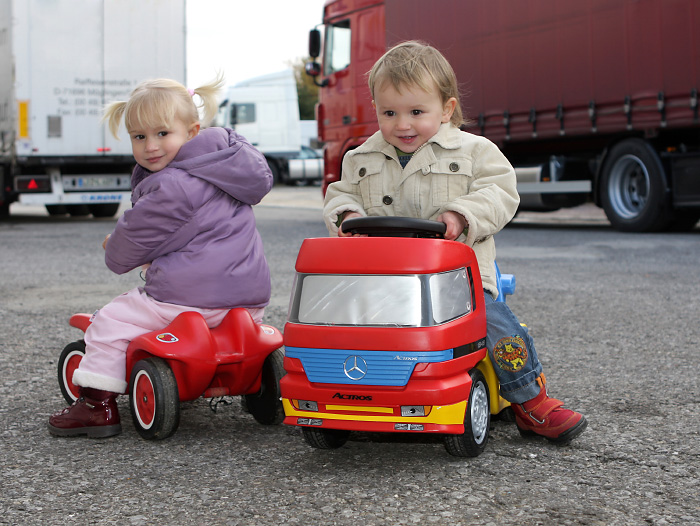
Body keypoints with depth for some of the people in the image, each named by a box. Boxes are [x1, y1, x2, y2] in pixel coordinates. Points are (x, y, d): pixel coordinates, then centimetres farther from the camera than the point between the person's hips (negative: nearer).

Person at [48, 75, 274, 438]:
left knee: (109, 323, 4)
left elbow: (133, 238, -7)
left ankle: (98, 404, 7)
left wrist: (115, 254, 17)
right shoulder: (223, 168, 13)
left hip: (189, 298, -8)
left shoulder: (172, 187, -17)